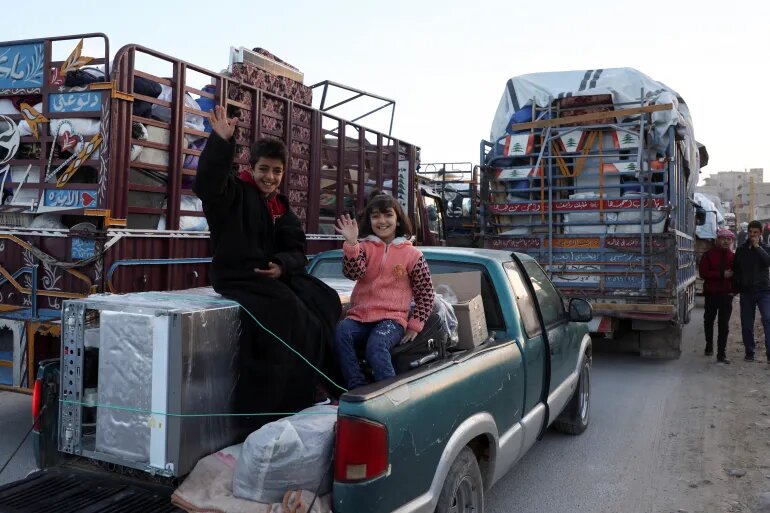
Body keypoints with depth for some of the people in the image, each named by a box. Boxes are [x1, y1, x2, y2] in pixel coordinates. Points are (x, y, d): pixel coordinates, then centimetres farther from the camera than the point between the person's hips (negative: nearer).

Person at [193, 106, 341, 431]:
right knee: (285, 312, -30)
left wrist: (282, 266, -12)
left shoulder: (281, 207, 16)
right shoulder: (235, 192, -3)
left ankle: (302, 398, -1)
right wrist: (220, 142, -38)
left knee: (325, 303, -8)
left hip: (275, 275, 7)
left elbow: (296, 251, 10)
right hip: (237, 275, -7)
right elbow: (206, 184, -27)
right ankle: (263, 413, -20)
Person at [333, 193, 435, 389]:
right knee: (341, 332, -30)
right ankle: (358, 391, -26)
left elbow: (425, 294, 8)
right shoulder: (364, 247, 10)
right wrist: (351, 243, -21)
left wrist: (415, 325, 1)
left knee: (376, 345, -35)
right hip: (360, 316, 3)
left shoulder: (412, 254, 5)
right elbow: (354, 273, -10)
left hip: (392, 319, -2)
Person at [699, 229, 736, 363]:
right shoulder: (709, 254, -2)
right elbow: (703, 273, -11)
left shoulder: (733, 256, 4)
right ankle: (709, 345, 36)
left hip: (727, 294, 0)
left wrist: (734, 289, -7)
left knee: (724, 324, -4)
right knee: (709, 320, 15)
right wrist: (722, 274, -19)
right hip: (711, 293, 0)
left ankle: (721, 354, -1)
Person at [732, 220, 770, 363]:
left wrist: (757, 247, -15)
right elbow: (735, 269, 13)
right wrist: (738, 285, 3)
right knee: (746, 324, 6)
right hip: (746, 292, 2)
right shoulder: (741, 250, 10)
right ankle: (749, 353, 16)